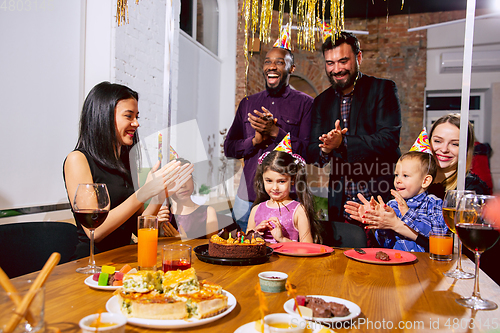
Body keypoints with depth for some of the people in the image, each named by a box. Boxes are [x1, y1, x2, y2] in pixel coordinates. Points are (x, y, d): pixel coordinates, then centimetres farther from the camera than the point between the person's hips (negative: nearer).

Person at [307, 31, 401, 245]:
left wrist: (343, 143, -25)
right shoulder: (322, 101, 12)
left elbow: (389, 140, -14)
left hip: (381, 201, -3)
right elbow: (311, 153, 6)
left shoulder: (383, 89, -1)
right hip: (340, 205, 4)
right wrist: (325, 149, -17)